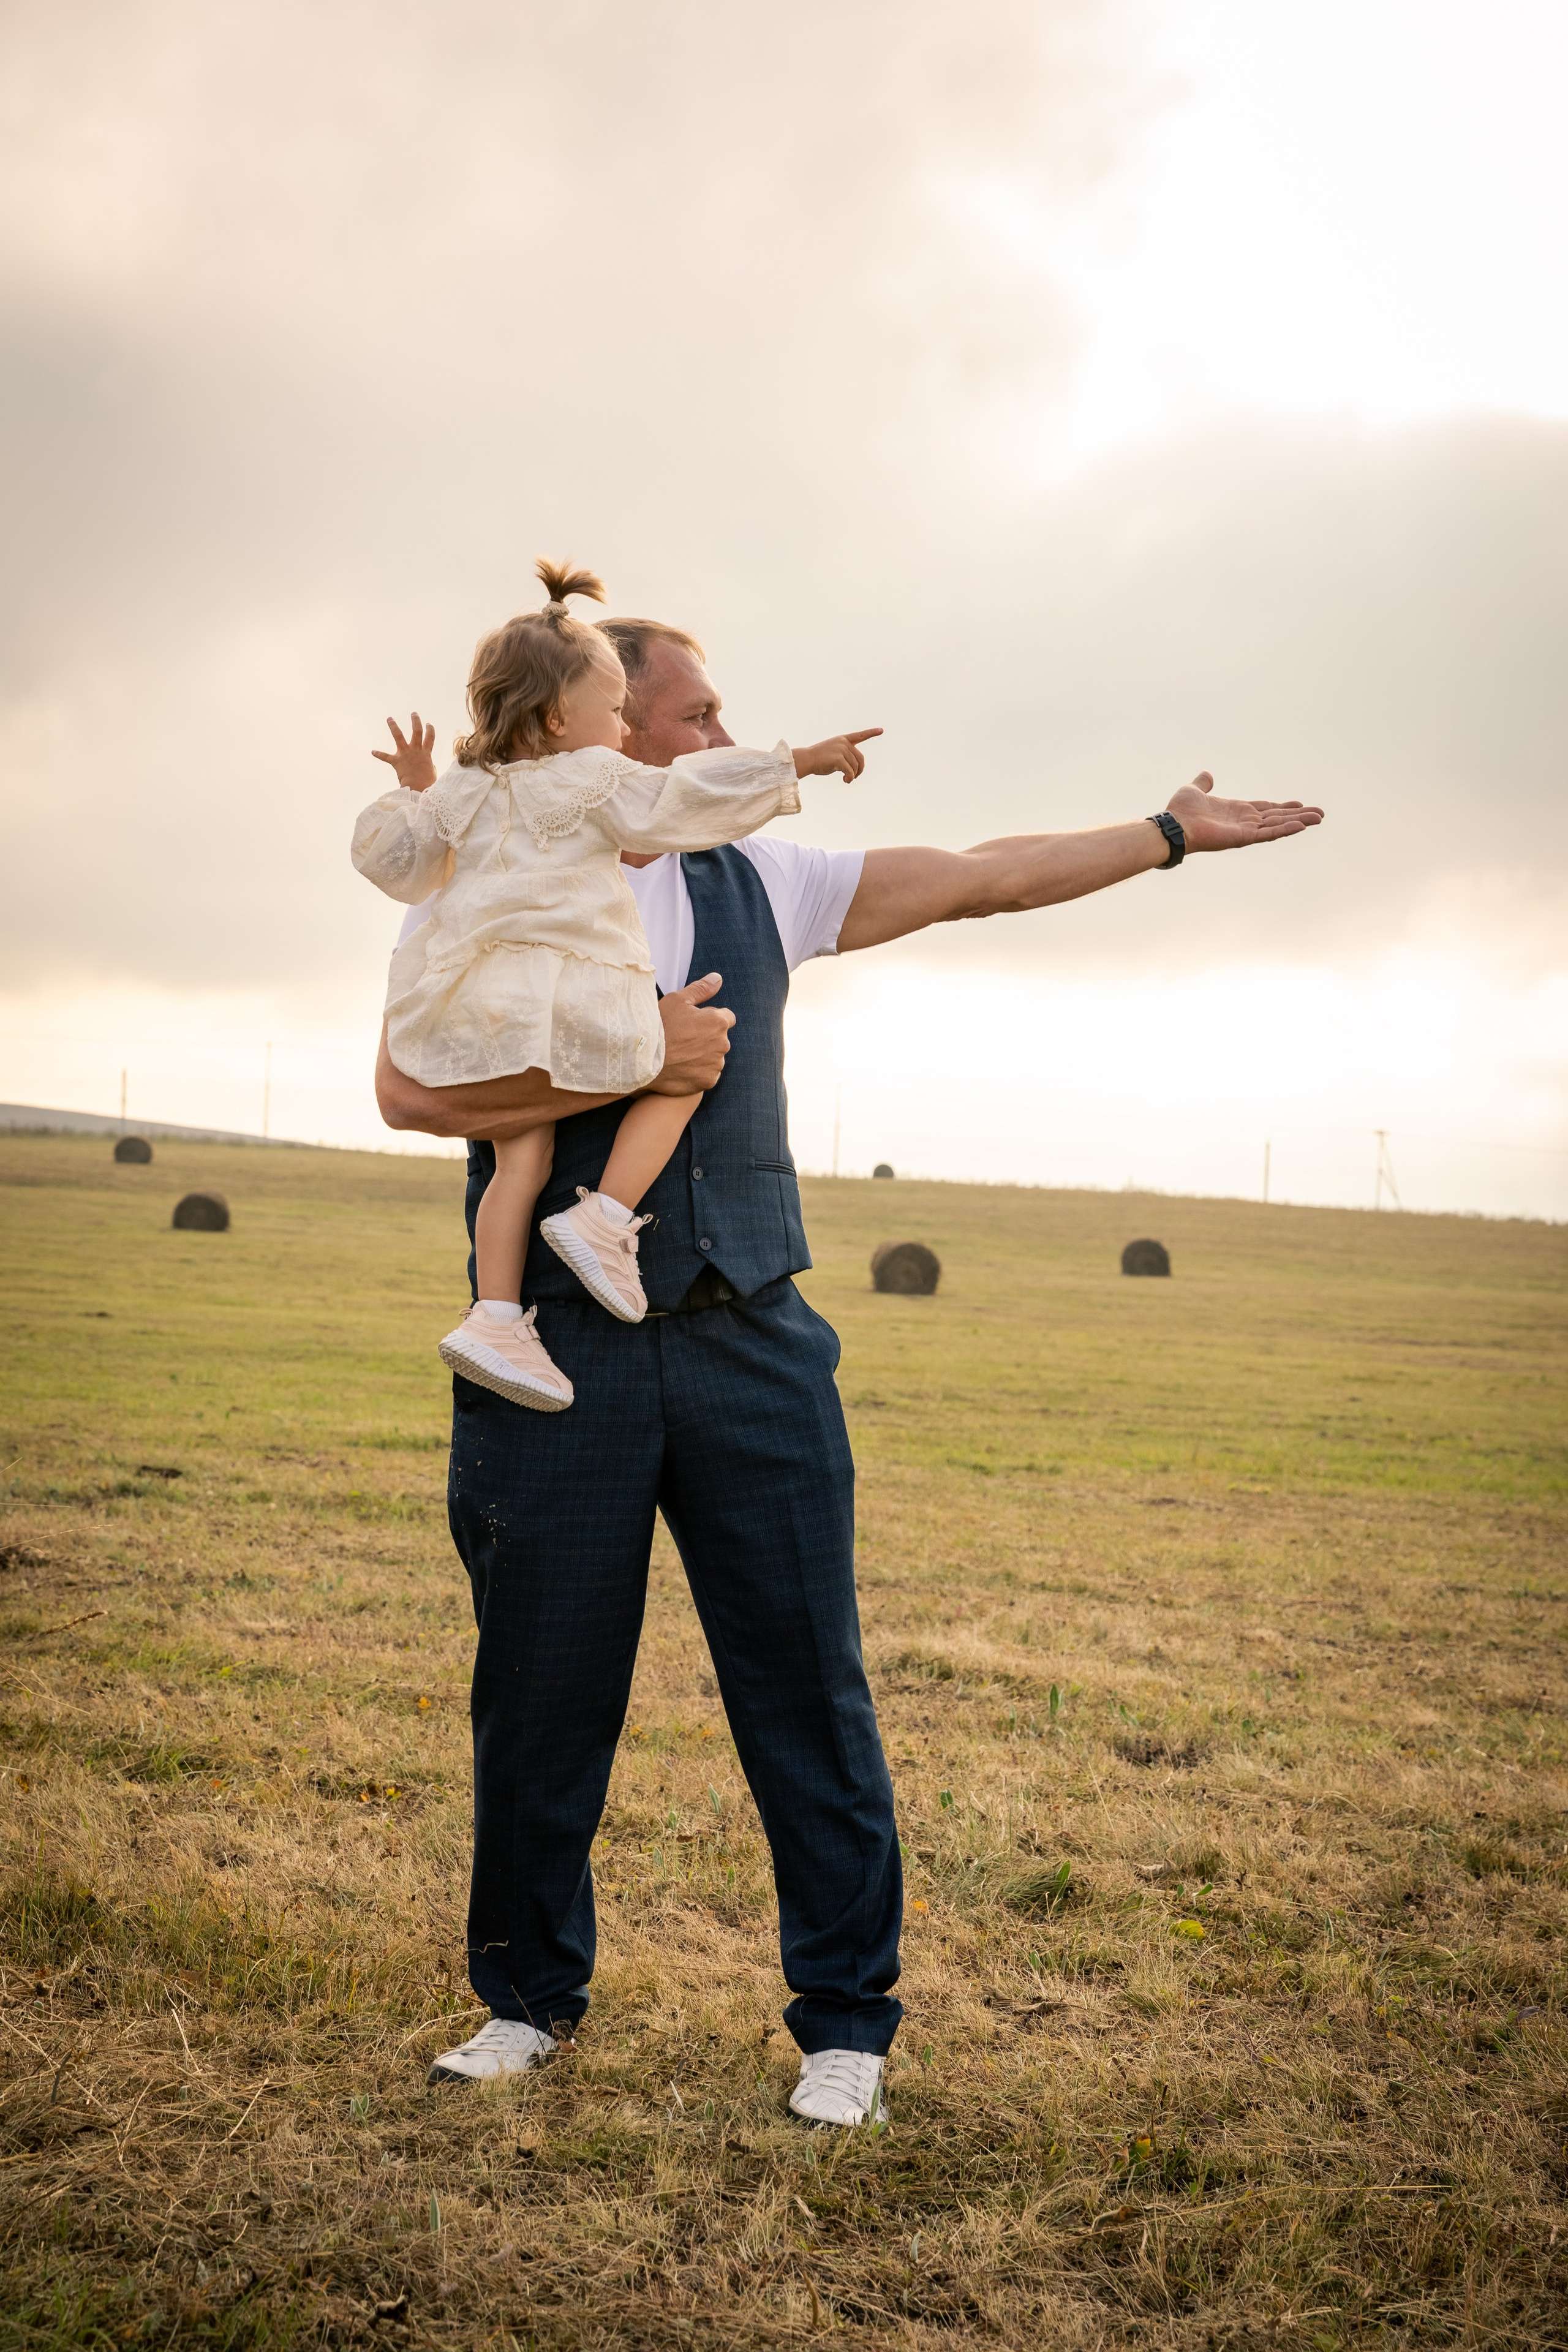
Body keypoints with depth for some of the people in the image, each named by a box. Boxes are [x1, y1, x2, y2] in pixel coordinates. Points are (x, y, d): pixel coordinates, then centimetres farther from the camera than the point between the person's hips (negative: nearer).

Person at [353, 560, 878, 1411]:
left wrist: (413, 790, 37)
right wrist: (794, 764, 6)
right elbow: (689, 795, 0)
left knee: (522, 1151, 9)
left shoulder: (462, 792, 21)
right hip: (566, 996, -6)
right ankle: (605, 1215, -4)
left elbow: (388, 858, 25)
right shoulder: (596, 782, 4)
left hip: (472, 1005, 6)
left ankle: (497, 1316, -2)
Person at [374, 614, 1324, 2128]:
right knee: (541, 1693, 6)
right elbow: (412, 1088, -11)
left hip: (750, 1342, 3)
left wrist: (1173, 835, 23)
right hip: (558, 1359, -2)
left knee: (808, 1688, 2)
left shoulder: (758, 881, 13)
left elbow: (981, 878, 19)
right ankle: (529, 2000, 27)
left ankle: (845, 2020, 17)